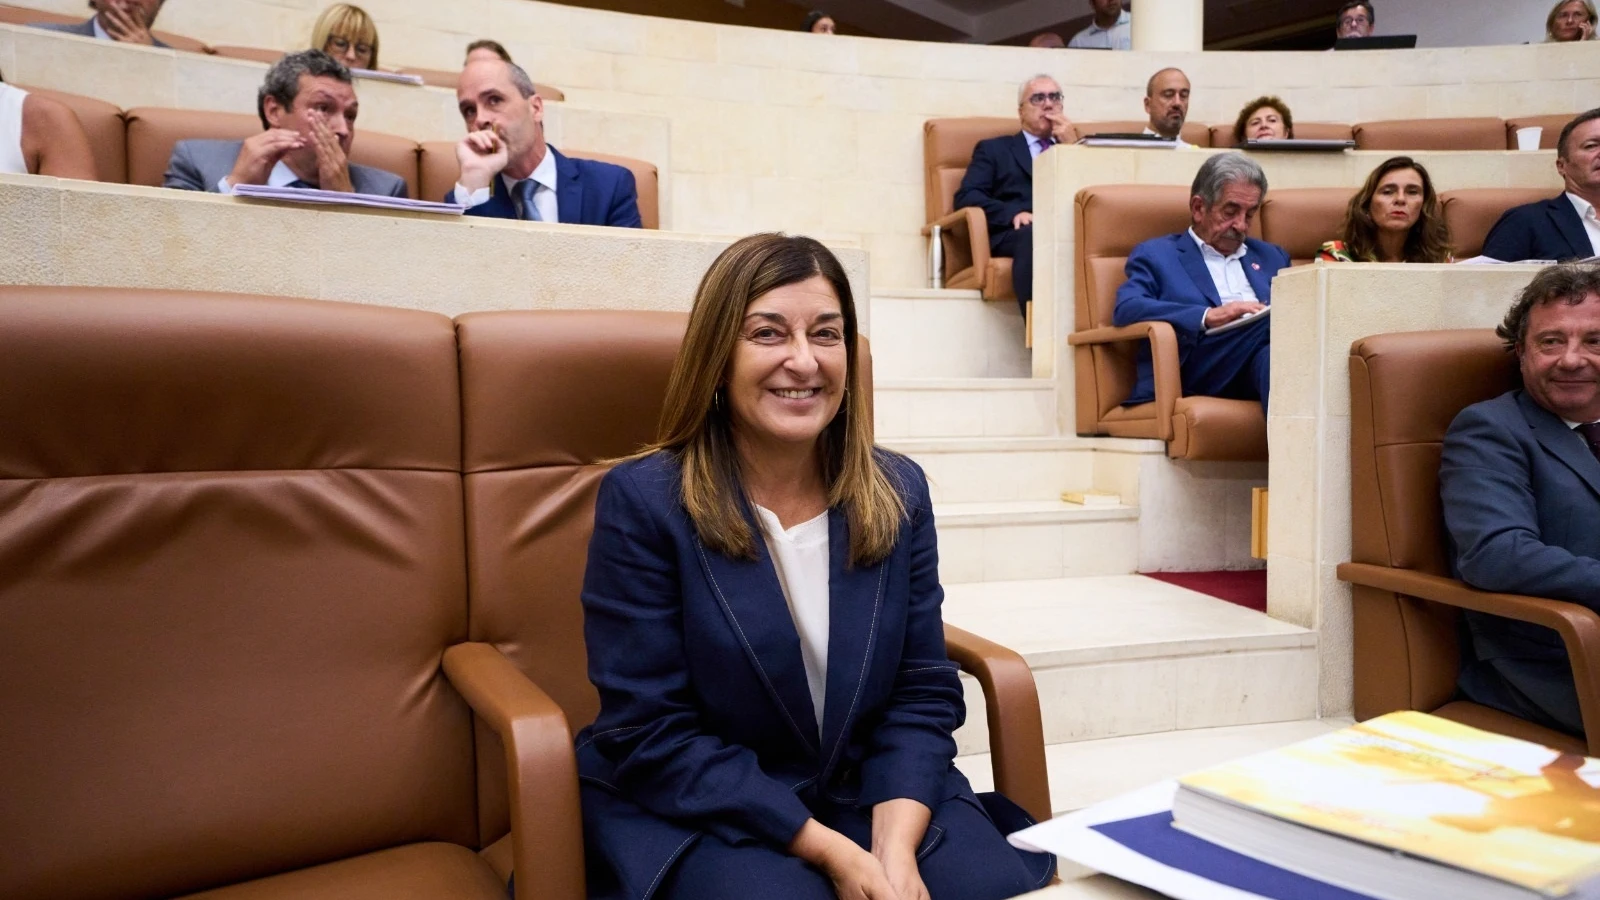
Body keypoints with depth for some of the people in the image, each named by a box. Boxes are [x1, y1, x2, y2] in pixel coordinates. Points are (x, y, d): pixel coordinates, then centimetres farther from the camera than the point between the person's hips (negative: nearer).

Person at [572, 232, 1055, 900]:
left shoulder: (898, 493, 0)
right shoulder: (642, 500, -13)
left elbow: (922, 694, 0)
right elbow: (651, 735, -14)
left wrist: (895, 846, -17)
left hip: (874, 796, 4)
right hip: (695, 810, -3)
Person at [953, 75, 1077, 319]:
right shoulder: (994, 148, 24)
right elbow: (966, 196, 7)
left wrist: (1072, 145, 10)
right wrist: (1013, 213, -11)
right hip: (1016, 232, -2)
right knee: (1033, 236, -39)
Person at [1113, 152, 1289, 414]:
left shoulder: (1272, 257, 34)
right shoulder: (1155, 255, 18)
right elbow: (1126, 309, -2)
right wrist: (1208, 317, -15)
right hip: (1198, 370, -4)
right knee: (1271, 326, -35)